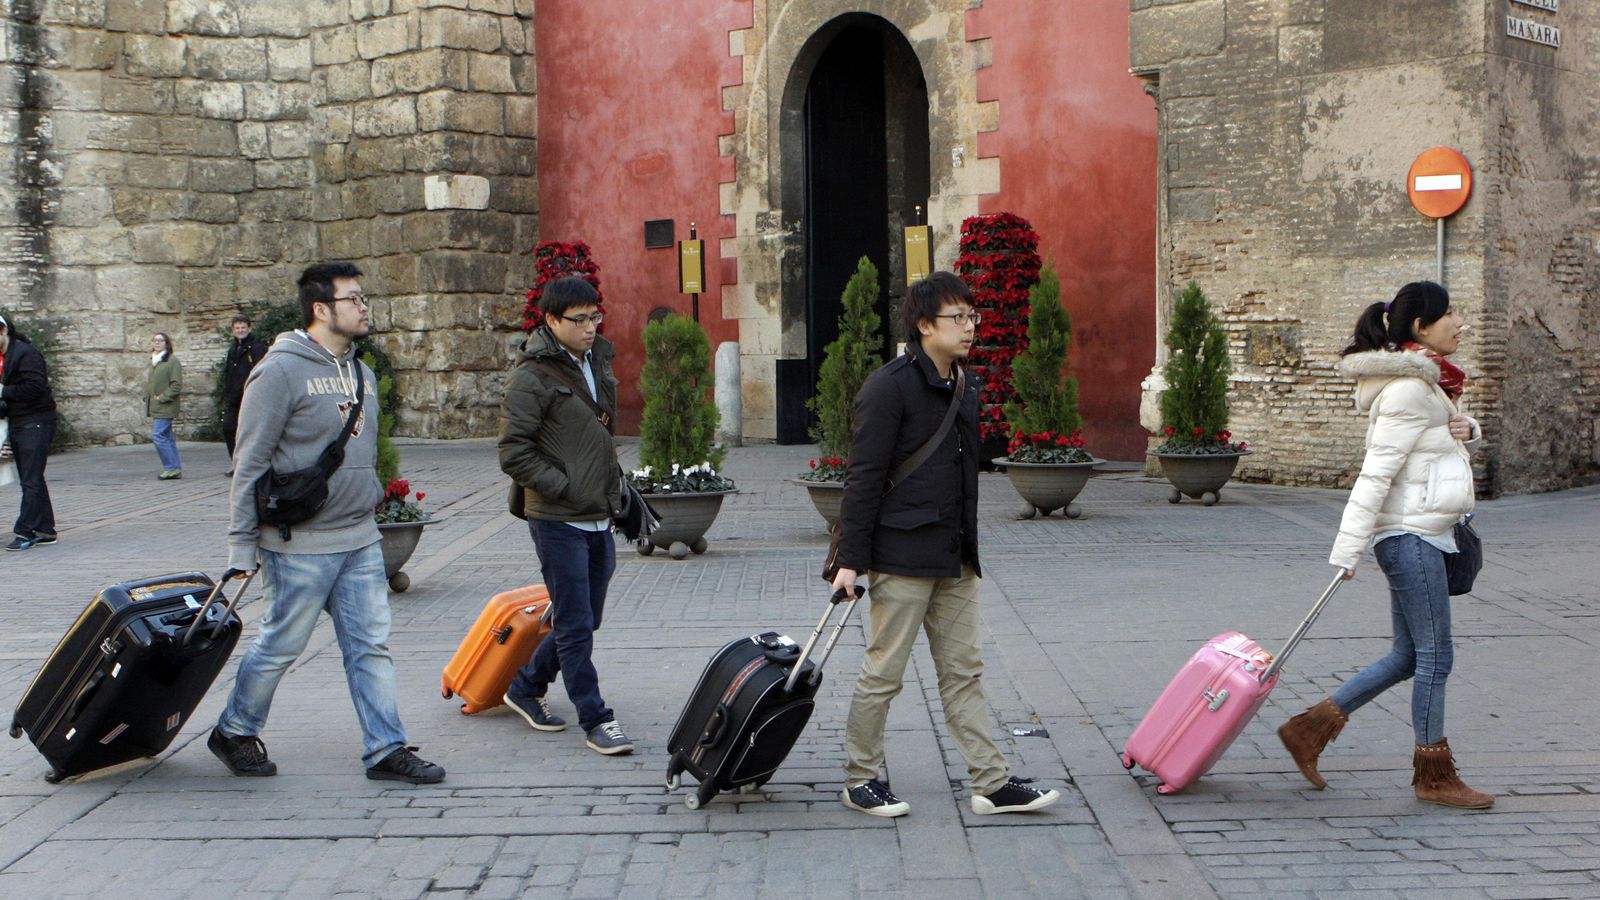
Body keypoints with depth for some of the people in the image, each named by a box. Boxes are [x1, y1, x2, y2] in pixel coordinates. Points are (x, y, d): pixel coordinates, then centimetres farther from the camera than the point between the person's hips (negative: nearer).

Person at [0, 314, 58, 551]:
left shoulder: (25, 353, -13)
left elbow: (36, 387, -22)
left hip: (36, 423, -10)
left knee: (31, 480, -9)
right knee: (29, 480, 11)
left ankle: (25, 532, -11)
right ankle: (45, 530, 16)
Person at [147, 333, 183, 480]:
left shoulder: (172, 361, -9)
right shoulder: (153, 362, 16)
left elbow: (176, 385, -14)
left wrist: (161, 398, -16)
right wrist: (147, 396, 11)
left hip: (165, 407, -9)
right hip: (155, 407, 9)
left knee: (158, 436, -13)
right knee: (167, 437, 10)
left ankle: (171, 467, -8)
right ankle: (176, 469, 14)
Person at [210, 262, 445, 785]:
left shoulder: (361, 373, 11)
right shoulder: (281, 371, -13)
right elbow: (250, 463, -12)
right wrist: (242, 544, -13)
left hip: (360, 542, 7)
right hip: (300, 544, -7)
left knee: (371, 647, 6)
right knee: (281, 645, 5)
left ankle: (386, 749, 10)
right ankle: (234, 733, 24)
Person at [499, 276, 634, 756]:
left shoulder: (597, 361, 14)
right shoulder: (533, 376, -12)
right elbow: (514, 452, -15)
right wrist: (564, 488, -15)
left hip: (599, 519, 8)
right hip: (559, 522, -8)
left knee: (583, 621, 14)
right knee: (575, 626, -3)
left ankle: (526, 687, 32)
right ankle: (596, 721, 3)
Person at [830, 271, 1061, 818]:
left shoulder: (966, 388, 13)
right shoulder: (889, 388, -12)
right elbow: (864, 478, -14)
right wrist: (851, 560, -16)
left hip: (955, 560, 8)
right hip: (903, 556, -8)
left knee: (964, 671, 9)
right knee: (884, 672, 1)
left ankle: (991, 783, 12)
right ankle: (860, 779, 14)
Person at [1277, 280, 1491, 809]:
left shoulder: (1429, 383, 15)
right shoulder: (1408, 388, -16)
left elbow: (1458, 441, 28)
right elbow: (1376, 471, -19)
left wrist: (1465, 430, 2)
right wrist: (1348, 548, -21)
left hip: (1425, 533, 10)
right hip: (1411, 533, -10)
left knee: (1408, 657, 13)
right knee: (1435, 655, -2)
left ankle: (1309, 729, 17)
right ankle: (1434, 776, 10)